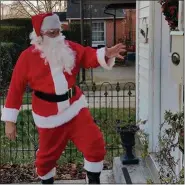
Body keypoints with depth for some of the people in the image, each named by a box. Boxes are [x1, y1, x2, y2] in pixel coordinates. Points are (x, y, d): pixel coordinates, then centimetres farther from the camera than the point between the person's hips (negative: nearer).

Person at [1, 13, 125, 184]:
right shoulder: (27, 56, -11)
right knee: (47, 155, 14)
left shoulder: (69, 48, -1)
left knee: (95, 143, -5)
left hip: (74, 106, 3)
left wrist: (106, 54, -38)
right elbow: (16, 88, -8)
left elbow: (89, 56, -13)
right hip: (48, 115, -2)